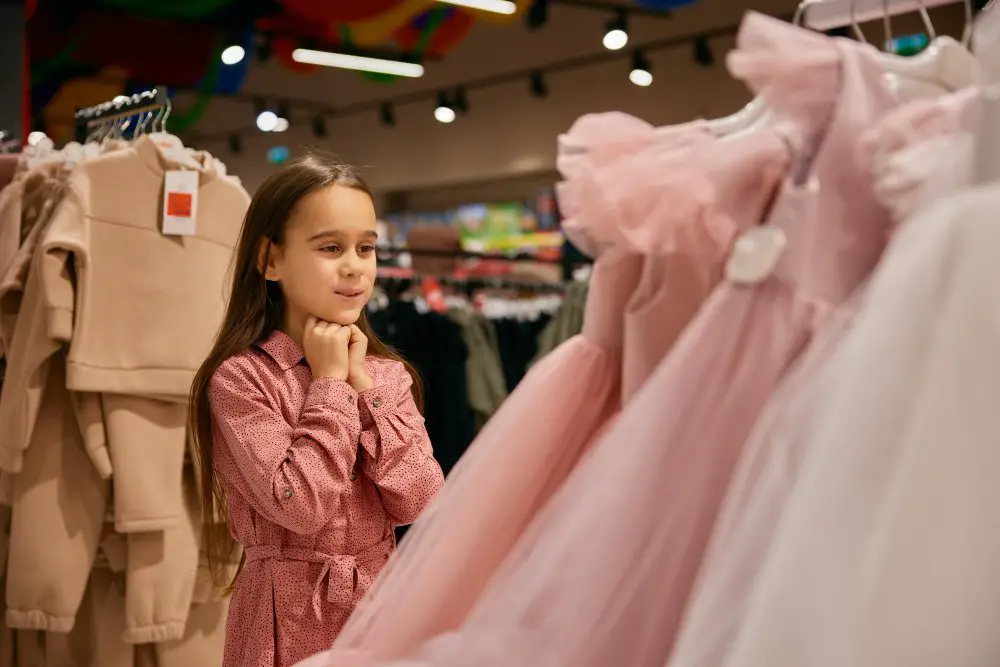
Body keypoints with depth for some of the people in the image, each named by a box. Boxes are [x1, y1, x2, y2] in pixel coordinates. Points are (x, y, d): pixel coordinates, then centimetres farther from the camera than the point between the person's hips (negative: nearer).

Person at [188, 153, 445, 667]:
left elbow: (419, 502, -8)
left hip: (381, 605, 5)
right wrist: (330, 384, -16)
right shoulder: (240, 377, -13)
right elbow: (300, 505, -22)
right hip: (292, 618, -4)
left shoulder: (388, 374, 2)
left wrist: (363, 387, -12)